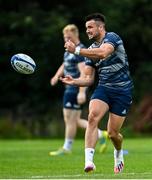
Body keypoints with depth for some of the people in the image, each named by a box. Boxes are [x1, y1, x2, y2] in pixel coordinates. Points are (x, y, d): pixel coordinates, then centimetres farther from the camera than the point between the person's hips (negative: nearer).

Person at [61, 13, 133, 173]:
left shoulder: (112, 37, -9)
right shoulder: (91, 50, 12)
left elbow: (103, 52, -31)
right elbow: (88, 79, 11)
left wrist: (76, 50, -29)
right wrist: (74, 81, -10)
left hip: (122, 90, -5)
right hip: (103, 88, 5)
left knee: (112, 133, -2)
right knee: (93, 116, -25)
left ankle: (118, 154, 34)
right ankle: (89, 160, -33)